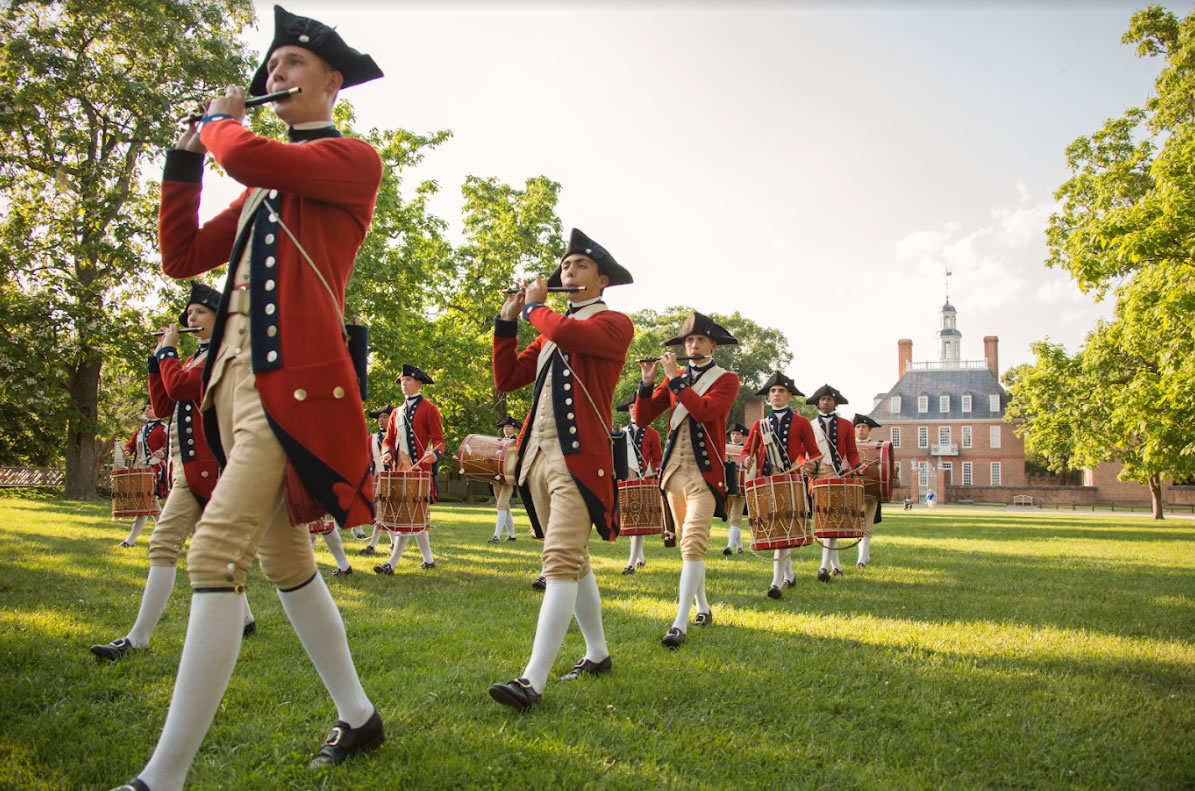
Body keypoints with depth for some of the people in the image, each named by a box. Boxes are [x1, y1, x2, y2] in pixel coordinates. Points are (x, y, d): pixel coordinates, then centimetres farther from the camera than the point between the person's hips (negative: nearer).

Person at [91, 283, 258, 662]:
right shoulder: (195, 359, 21)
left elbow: (178, 387, -21)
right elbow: (162, 407, 17)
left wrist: (168, 350, -6)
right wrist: (157, 358, 10)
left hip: (200, 463, -10)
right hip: (188, 462, 10)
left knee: (164, 542, -12)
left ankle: (138, 638, -9)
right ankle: (243, 619, 24)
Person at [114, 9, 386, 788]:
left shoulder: (353, 157, 0)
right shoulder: (265, 186, 24)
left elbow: (247, 155, -18)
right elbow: (182, 258, 18)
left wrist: (220, 121, 4)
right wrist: (185, 155, 13)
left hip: (294, 379, -9)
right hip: (236, 375, 9)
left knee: (216, 554, -14)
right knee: (284, 555, 13)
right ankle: (359, 717, 27)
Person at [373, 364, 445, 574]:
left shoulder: (429, 409, -1)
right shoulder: (396, 413, 18)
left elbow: (439, 439, -6)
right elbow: (389, 439, 18)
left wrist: (435, 454, -27)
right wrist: (387, 453, -5)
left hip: (420, 470, -7)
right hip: (400, 469, 7)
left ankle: (392, 563, -13)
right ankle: (428, 559, 20)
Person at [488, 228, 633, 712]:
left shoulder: (614, 324, -1)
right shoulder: (549, 332, 21)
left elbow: (566, 333, -23)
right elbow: (506, 381, 15)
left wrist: (534, 306, -3)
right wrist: (507, 323, 7)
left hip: (578, 457, -8)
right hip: (539, 454, 8)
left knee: (561, 561, -14)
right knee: (573, 561, 14)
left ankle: (533, 681, -17)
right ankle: (598, 655, 27)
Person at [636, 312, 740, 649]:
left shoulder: (727, 379, -2)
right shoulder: (675, 378, 11)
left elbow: (704, 411, -22)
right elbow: (642, 418, 4)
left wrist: (674, 378, -18)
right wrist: (647, 382, -10)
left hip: (703, 472, -5)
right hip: (674, 469, 6)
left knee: (693, 544, -15)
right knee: (690, 543, 14)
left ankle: (680, 624, -18)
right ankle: (703, 608, 27)